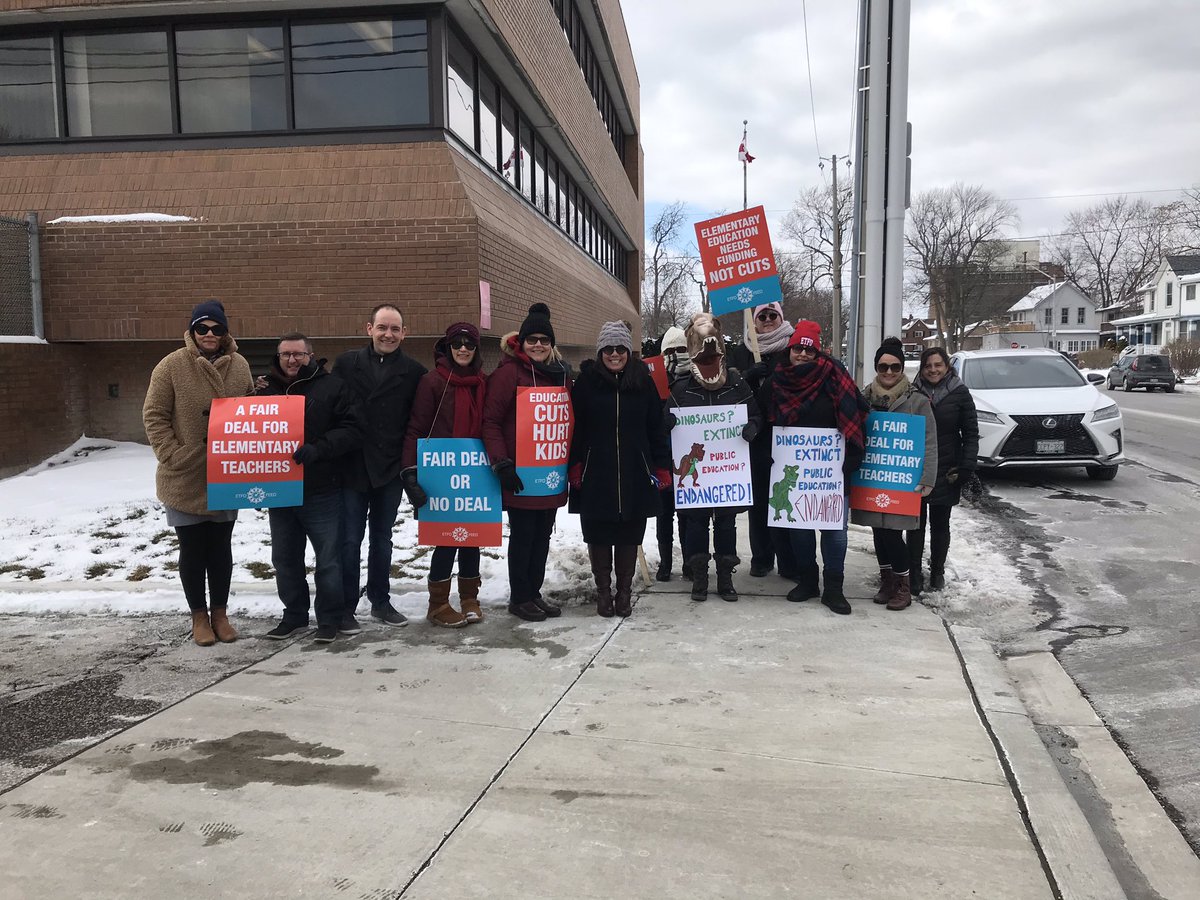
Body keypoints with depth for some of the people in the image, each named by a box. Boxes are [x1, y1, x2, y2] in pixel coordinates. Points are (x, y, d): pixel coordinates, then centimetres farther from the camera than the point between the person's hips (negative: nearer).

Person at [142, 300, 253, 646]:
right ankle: (199, 615, 23)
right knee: (192, 549, 8)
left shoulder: (239, 366, 1)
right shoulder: (172, 366, -10)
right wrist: (174, 456, -15)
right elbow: (154, 417, -7)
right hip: (185, 479, -3)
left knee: (221, 547, 13)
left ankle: (219, 612, 27)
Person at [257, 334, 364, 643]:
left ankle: (330, 618, 16)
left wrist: (318, 449, -24)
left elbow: (351, 430, -11)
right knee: (285, 558, 14)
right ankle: (294, 615, 29)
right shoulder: (265, 390, 13)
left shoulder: (332, 387, -2)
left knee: (328, 558, 3)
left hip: (321, 491, -5)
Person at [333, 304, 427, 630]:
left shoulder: (414, 372, 2)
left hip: (390, 469, 1)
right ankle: (345, 607, 14)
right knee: (350, 539, 3)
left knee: (382, 538, 14)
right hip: (352, 467, -1)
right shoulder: (346, 364, 1)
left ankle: (380, 601, 26)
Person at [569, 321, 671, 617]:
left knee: (629, 535, 8)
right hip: (596, 474, -1)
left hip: (635, 475, 1)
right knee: (598, 534, 7)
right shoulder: (586, 381, 0)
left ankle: (624, 591, 23)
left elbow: (656, 428, 6)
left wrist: (661, 467, 2)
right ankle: (603, 590, 23)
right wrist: (574, 467, -5)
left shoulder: (643, 381, 4)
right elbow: (575, 427, 0)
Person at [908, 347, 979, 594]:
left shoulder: (959, 393, -2)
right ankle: (914, 573, 10)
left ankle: (937, 571, 23)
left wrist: (967, 465, -11)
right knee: (916, 523, 3)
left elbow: (971, 433, -1)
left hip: (946, 470, -1)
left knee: (940, 523, 10)